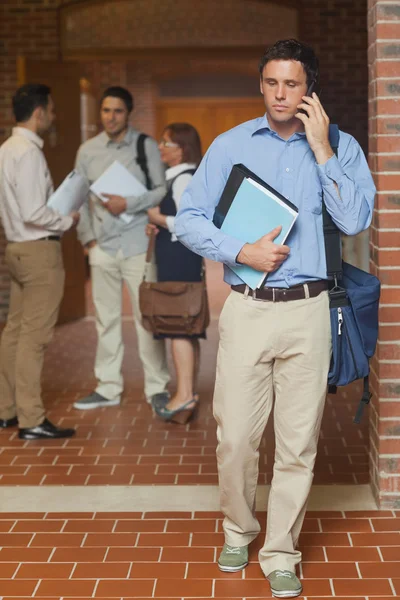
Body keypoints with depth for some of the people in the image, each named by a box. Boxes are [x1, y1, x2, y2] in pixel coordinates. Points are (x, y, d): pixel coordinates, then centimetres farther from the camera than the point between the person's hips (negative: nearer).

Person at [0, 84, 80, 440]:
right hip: (40, 250, -10)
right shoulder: (29, 153, -17)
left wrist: (59, 214, 15)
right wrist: (68, 221, -8)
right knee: (34, 337, -5)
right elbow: (33, 213, -22)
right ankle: (31, 421, 0)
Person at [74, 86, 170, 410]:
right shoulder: (87, 151, 9)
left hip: (137, 244, -3)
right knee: (106, 319, 9)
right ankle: (108, 388, 19)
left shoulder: (145, 146, 1)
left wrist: (128, 204, -15)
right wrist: (87, 236, 5)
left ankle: (157, 387, 10)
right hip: (102, 246, 3)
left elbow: (161, 190, -2)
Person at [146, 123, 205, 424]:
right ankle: (190, 393, 18)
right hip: (179, 259, 11)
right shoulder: (178, 177, 18)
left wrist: (157, 218, -10)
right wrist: (157, 225, 7)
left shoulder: (184, 179, -13)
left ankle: (184, 394, -11)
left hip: (179, 259, -11)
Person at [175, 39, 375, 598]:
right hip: (246, 309, 1)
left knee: (298, 442, 5)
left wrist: (320, 149, -11)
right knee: (236, 435, 4)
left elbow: (355, 219, -10)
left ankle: (281, 555, 20)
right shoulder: (231, 145, 6)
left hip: (307, 311, 0)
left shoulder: (340, 148, 5)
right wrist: (243, 253, -11)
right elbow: (189, 219, 2)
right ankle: (238, 531, 30)